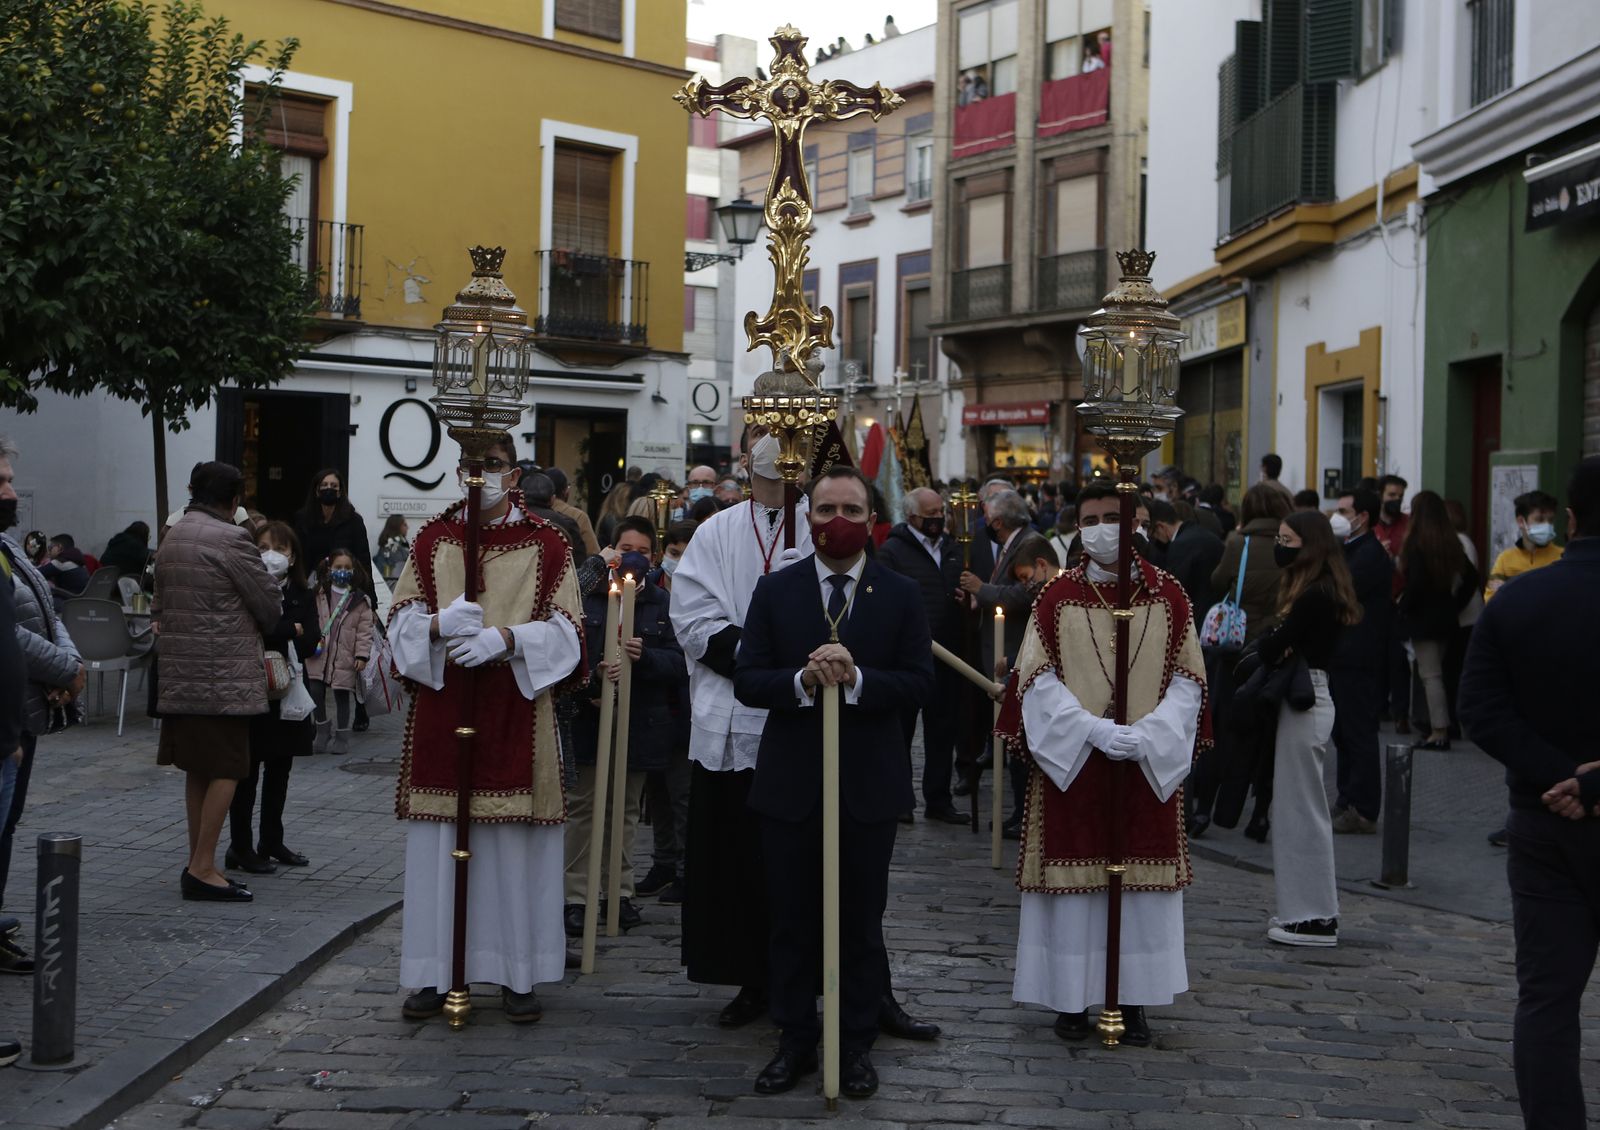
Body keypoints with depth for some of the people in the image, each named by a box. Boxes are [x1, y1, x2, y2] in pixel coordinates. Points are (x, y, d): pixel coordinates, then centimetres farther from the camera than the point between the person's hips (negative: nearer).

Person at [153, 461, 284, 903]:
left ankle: (198, 864, 19)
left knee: (199, 770, 14)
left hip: (180, 675, 8)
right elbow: (270, 602, -6)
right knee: (226, 770, -4)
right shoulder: (231, 539, -13)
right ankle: (203, 869, -6)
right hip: (224, 675, -8)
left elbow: (159, 606, 19)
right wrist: (259, 626, 14)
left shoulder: (171, 539, 12)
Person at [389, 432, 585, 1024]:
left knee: (515, 844, 0)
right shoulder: (431, 539, 10)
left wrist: (506, 637, -17)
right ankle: (435, 972, 12)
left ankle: (517, 973, 9)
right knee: (438, 841, 3)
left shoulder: (546, 543, 3)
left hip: (517, 709, -2)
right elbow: (400, 616, 8)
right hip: (443, 709, 2)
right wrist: (439, 624, -14)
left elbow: (566, 629, -1)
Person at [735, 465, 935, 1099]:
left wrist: (856, 678, -22)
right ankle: (795, 1042, 21)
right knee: (794, 921, 9)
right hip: (791, 783, 1)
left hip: (869, 785, 0)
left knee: (862, 922, 8)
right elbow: (747, 681, -4)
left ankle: (856, 1046, 20)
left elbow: (920, 683, -6)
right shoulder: (775, 591, 2)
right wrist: (802, 681, -22)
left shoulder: (900, 595, 1)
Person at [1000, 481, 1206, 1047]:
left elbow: (1187, 680, 2)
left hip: (1147, 764, 1)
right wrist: (1095, 729, -16)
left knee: (1142, 881, 3)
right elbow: (1038, 681, -4)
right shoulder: (1057, 597, 1)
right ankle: (1072, 997, 12)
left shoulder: (1168, 596, 3)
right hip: (1071, 764, -1)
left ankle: (1133, 999, 14)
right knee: (1073, 881, 1)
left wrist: (1148, 733, -14)